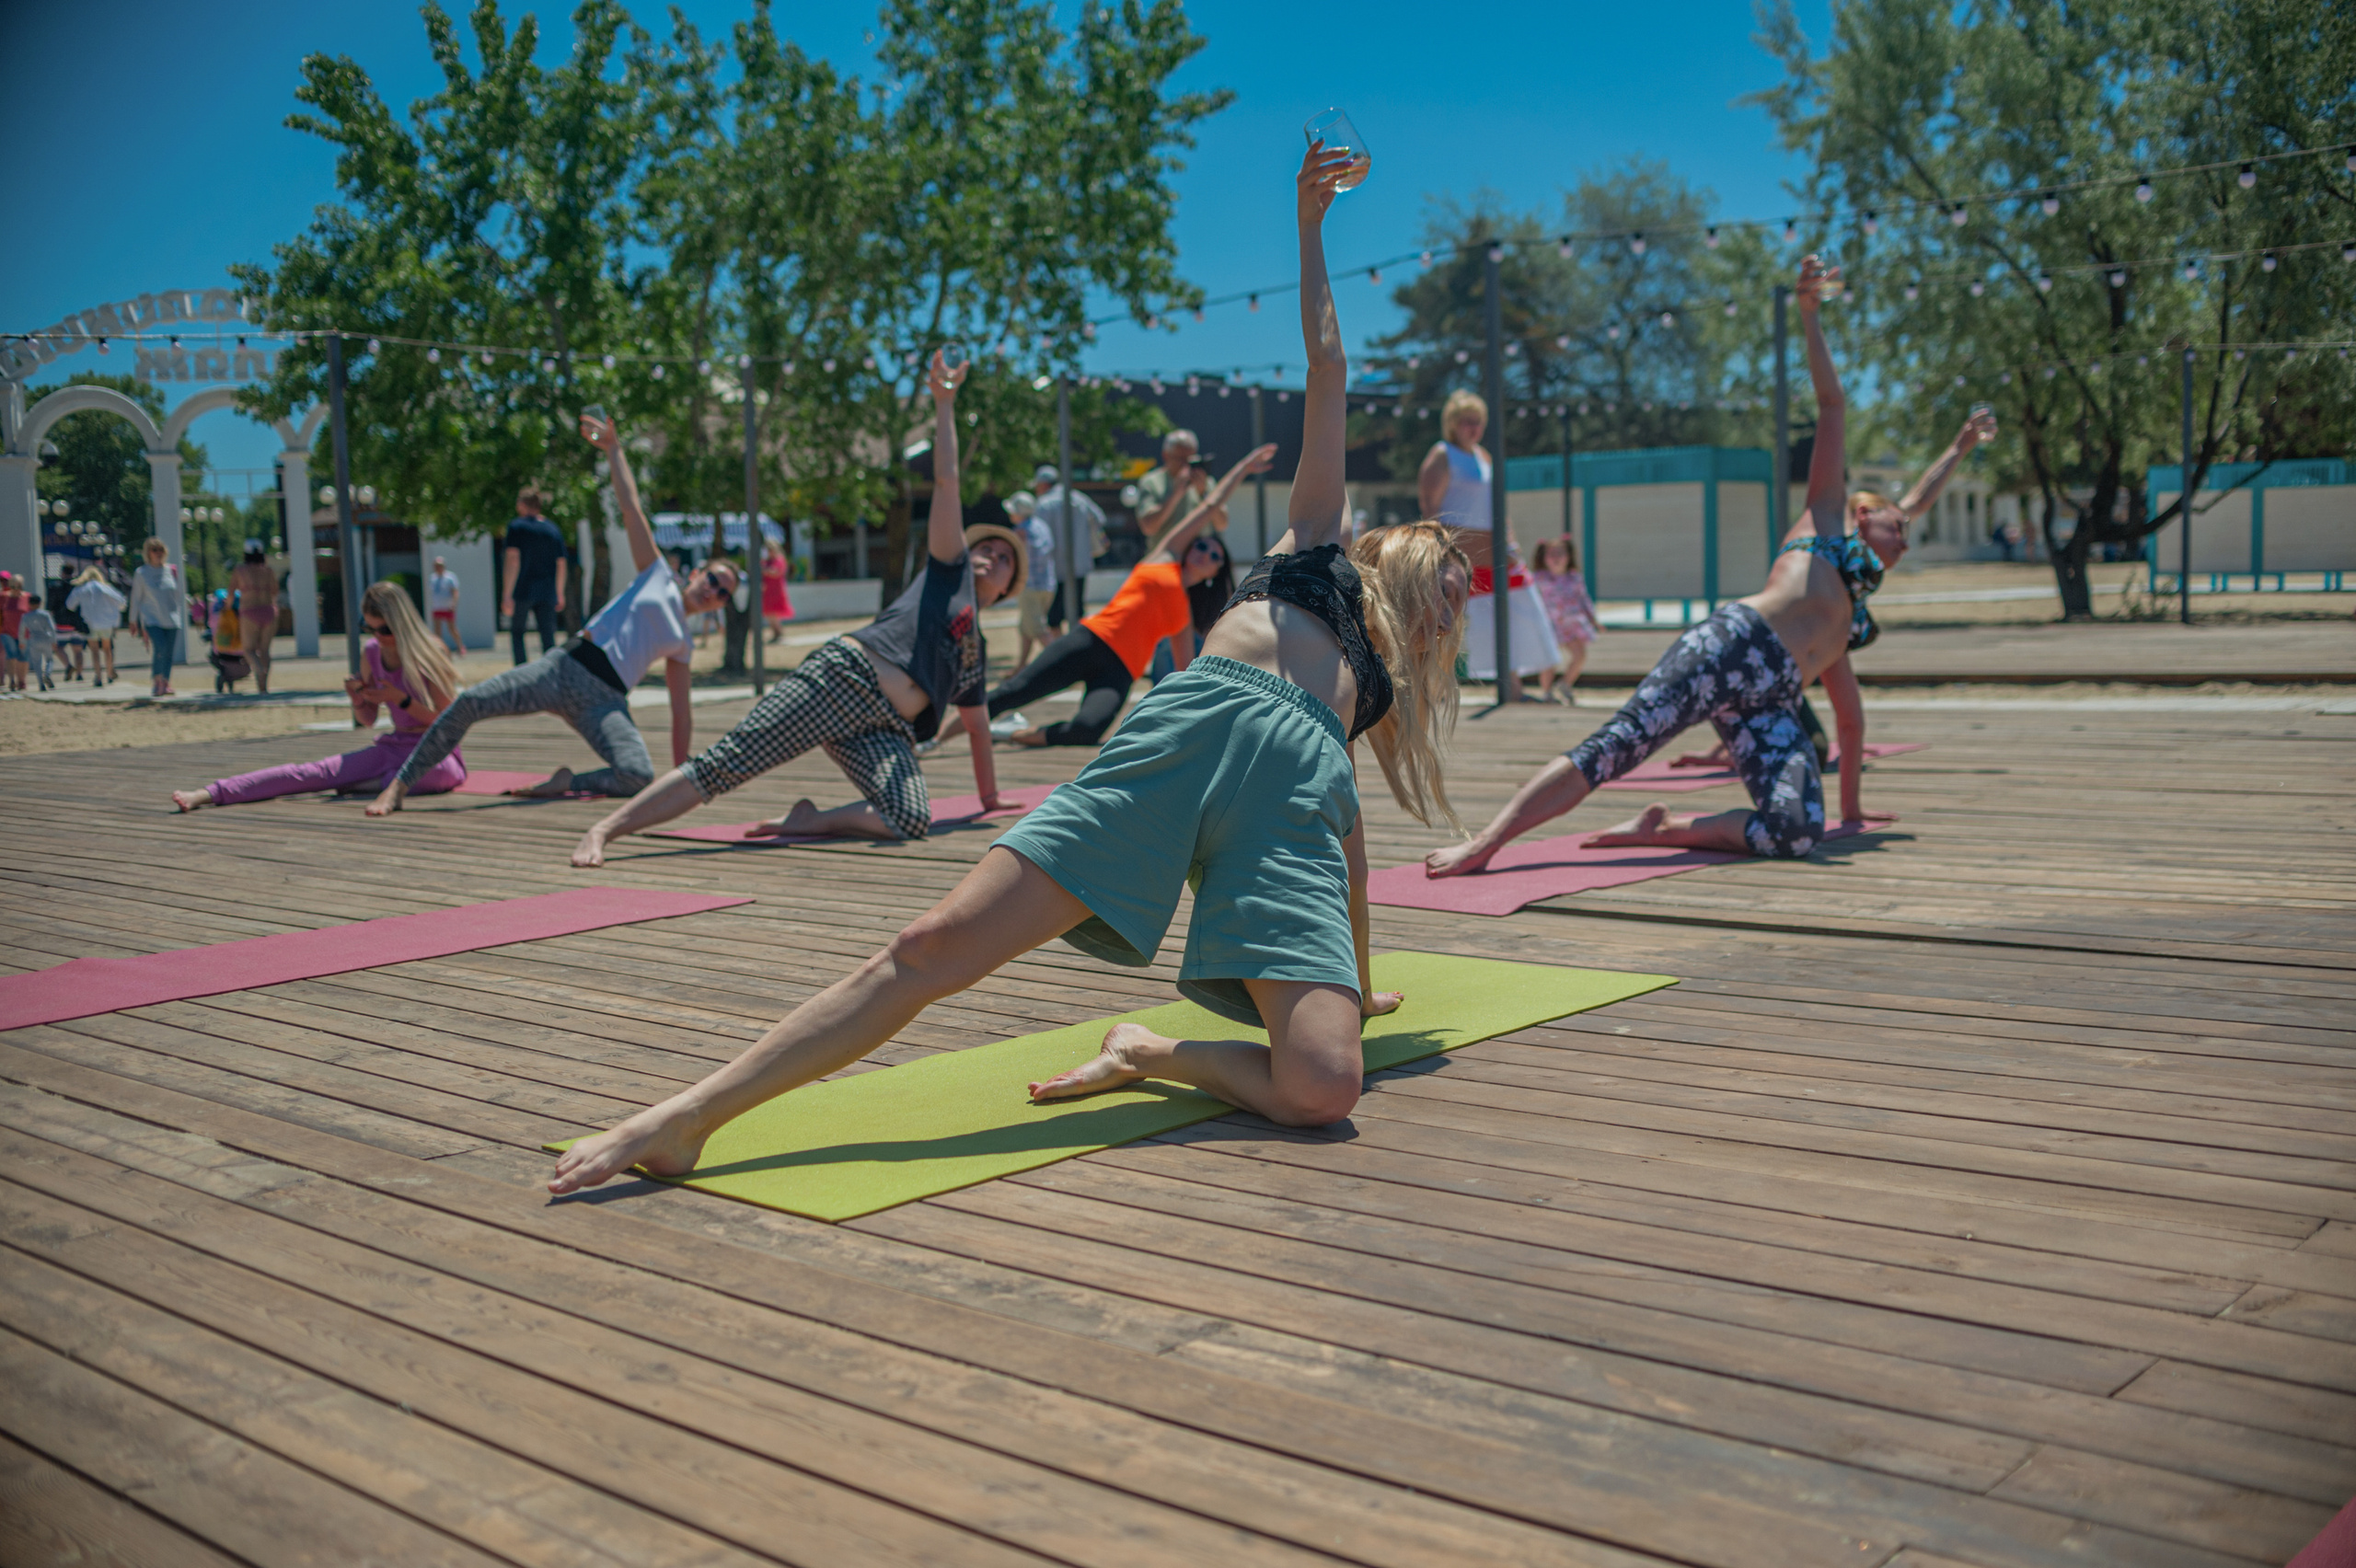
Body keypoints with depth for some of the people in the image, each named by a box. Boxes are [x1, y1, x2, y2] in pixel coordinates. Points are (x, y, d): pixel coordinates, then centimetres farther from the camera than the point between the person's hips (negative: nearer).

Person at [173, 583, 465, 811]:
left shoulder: (430, 652, -9)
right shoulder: (371, 653, 6)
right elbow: (367, 721, 15)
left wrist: (401, 699, -20)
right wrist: (358, 701, -8)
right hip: (392, 746, 5)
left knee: (442, 773, -43)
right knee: (316, 772, -15)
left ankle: (367, 784, -24)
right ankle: (211, 793, -24)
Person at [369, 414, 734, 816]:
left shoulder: (683, 645, 21)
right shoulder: (658, 575, 16)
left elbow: (682, 711, 21)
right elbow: (630, 508, 11)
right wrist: (614, 448, 6)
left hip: (605, 701, 1)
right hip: (565, 667, -1)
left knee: (639, 775, -30)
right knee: (470, 701, -23)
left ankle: (566, 783, -3)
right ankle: (399, 786, -12)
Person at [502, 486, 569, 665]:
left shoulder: (516, 527, -5)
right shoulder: (553, 529, 8)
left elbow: (512, 560, -11)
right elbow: (561, 563, 10)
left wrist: (506, 594, -12)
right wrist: (560, 593, 19)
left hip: (522, 590, -3)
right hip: (546, 592, 3)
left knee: (516, 631, 12)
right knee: (548, 636, 3)